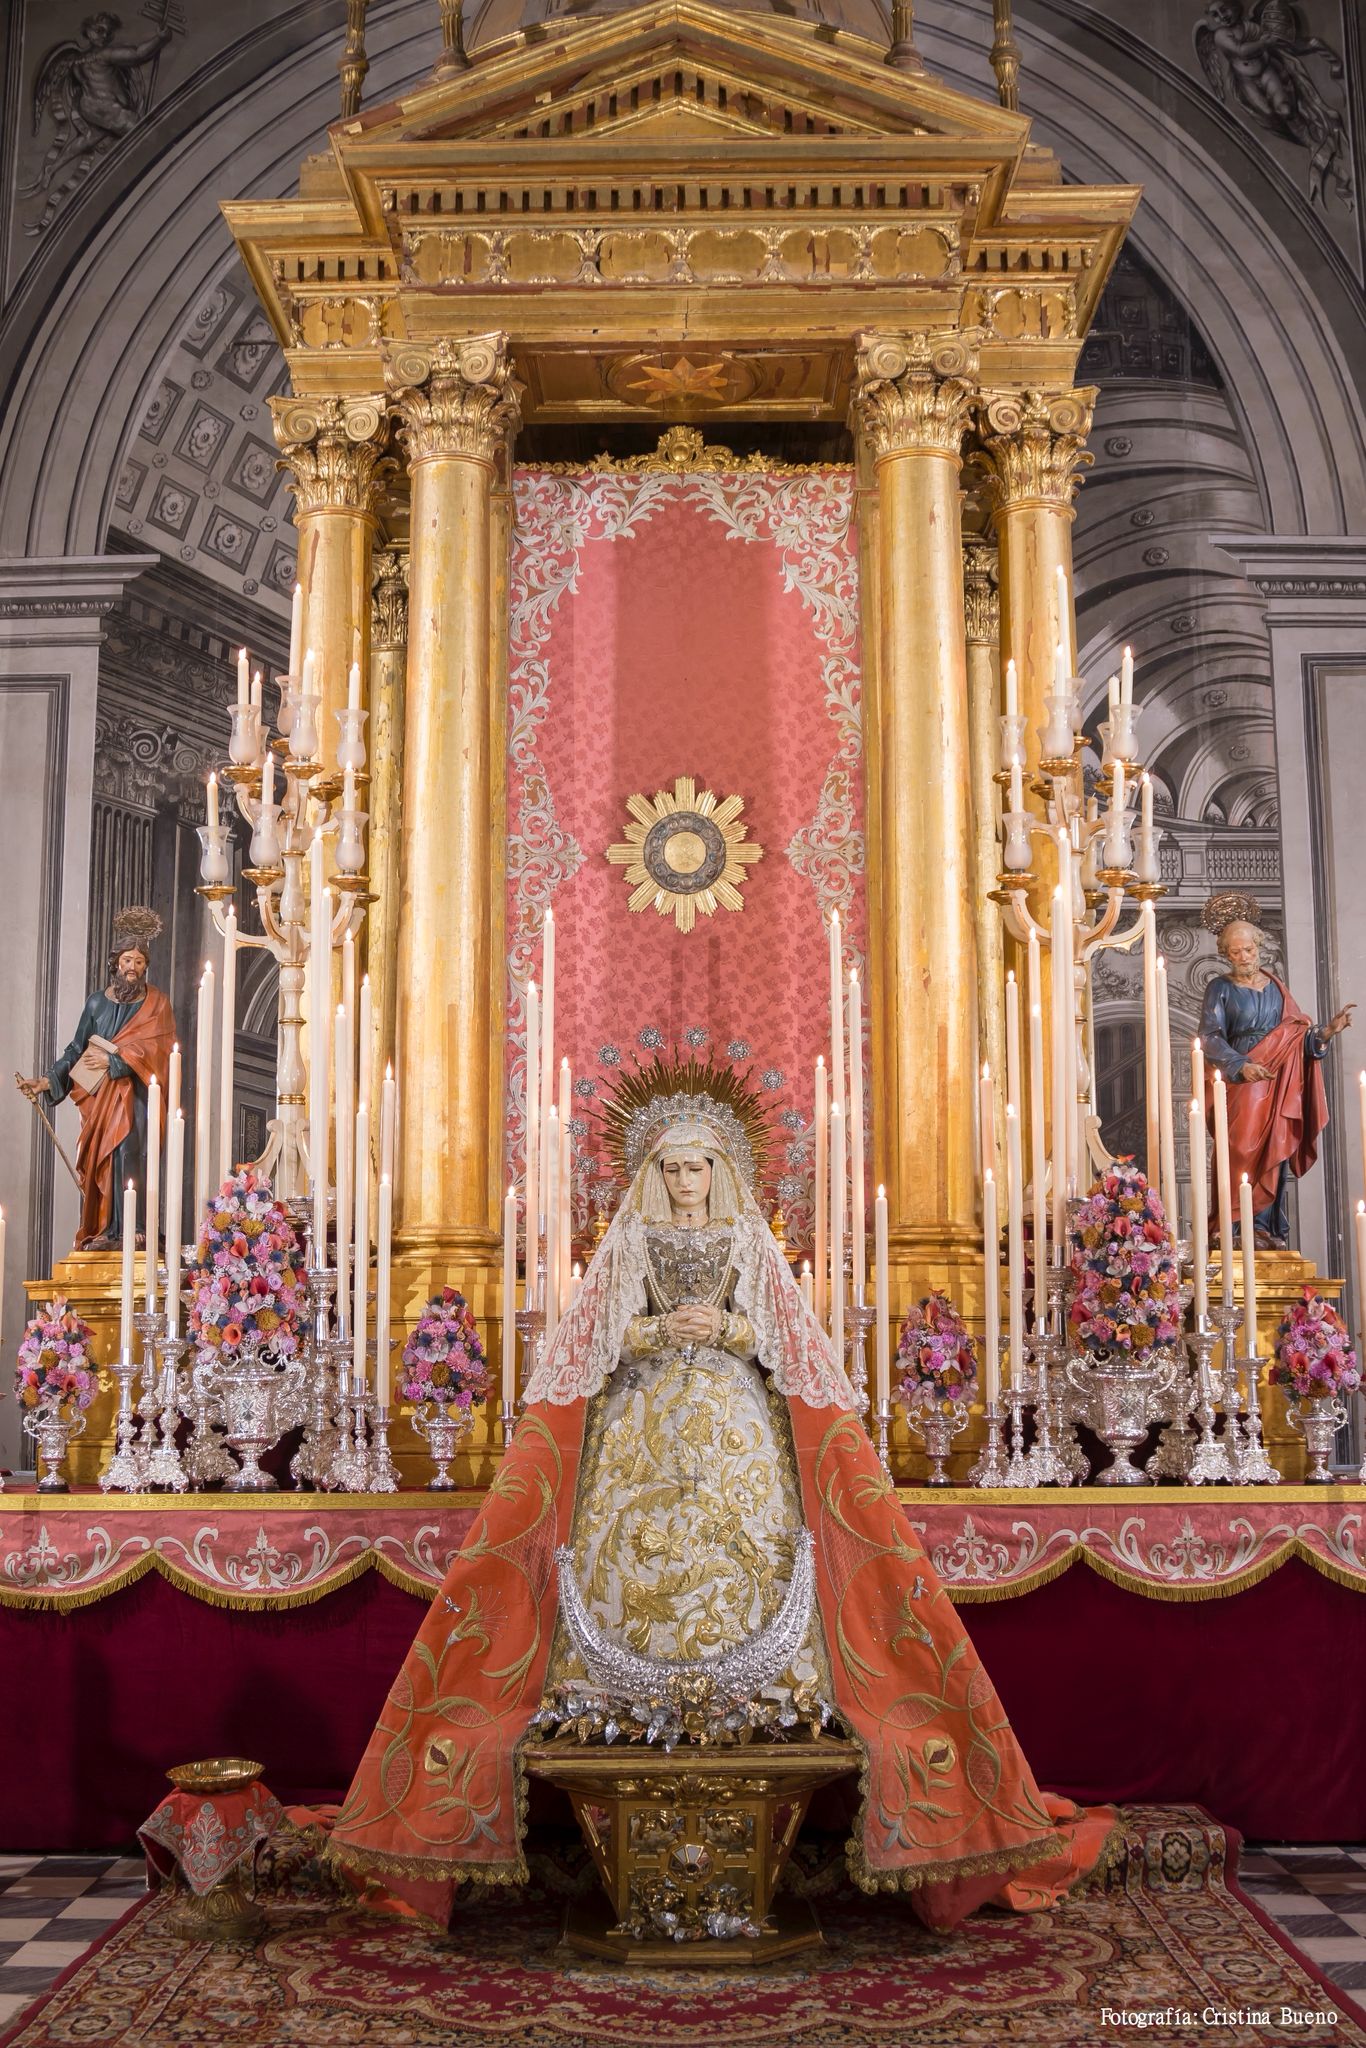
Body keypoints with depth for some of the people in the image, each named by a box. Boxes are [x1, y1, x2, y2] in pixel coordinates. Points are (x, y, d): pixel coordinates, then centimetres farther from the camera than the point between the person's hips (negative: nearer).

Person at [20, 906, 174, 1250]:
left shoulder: (156, 1004, 4)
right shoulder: (97, 1002, 11)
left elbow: (153, 1050, -7)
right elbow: (76, 1049, 10)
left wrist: (112, 1061, -13)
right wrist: (48, 1080, -1)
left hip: (135, 1096, -3)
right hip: (99, 1097, 3)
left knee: (127, 1157, -12)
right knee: (98, 1162, -4)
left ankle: (124, 1231, -14)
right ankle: (100, 1231, -4)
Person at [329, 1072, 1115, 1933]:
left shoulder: (751, 1244, 10)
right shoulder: (630, 1242, 10)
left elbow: (781, 1337, 5)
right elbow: (603, 1335, 4)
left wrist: (723, 1327, -12)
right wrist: (662, 1328, -13)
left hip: (735, 1423, 0)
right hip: (642, 1424, 0)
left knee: (741, 1544, -12)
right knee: (636, 1548, -11)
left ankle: (747, 1694, -7)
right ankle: (638, 1696, -5)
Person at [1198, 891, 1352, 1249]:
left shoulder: (1275, 986, 14)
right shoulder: (1220, 988, 1)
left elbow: (1298, 1035, 14)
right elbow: (1210, 1038, -9)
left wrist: (1328, 1030, -5)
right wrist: (1242, 1066, -23)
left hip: (1278, 1085, 4)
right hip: (1240, 1085, -4)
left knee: (1275, 1155, 0)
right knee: (1244, 1151, -14)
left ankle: (1270, 1228, 2)